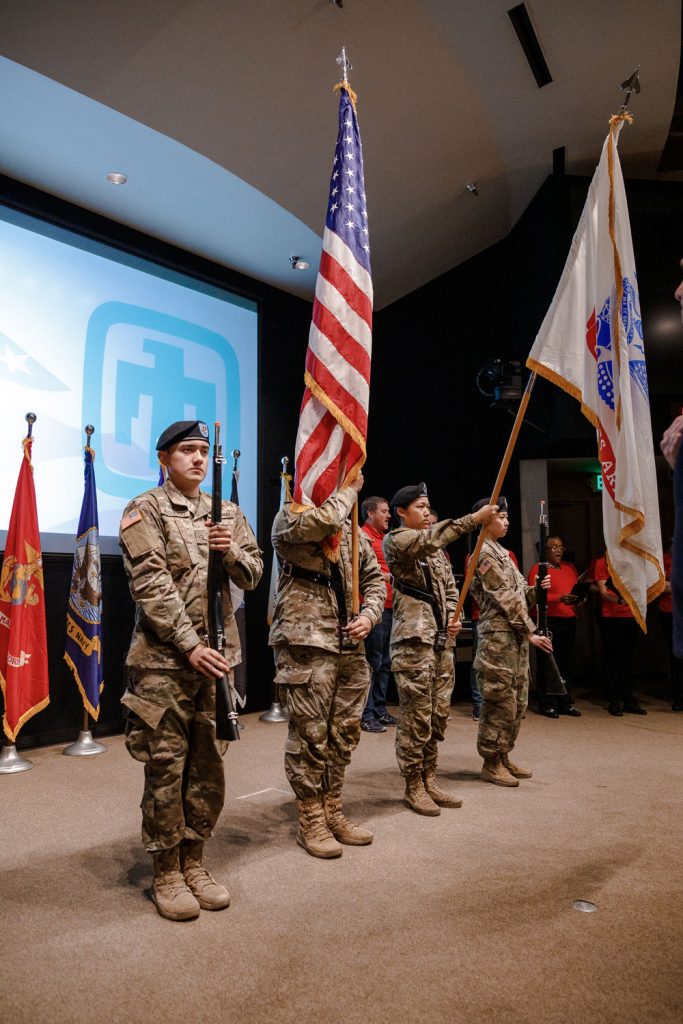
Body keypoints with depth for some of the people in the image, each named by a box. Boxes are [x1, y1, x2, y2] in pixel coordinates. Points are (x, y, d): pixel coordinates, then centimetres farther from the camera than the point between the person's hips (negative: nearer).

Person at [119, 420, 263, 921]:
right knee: (166, 767, 4)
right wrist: (190, 645, -19)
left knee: (209, 765, 12)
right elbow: (151, 584, -13)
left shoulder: (228, 514, 12)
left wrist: (232, 551, -12)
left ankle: (194, 861, 28)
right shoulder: (145, 511, -4)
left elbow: (253, 576, 10)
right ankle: (167, 873, 20)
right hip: (165, 657, -5)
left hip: (218, 653, 5)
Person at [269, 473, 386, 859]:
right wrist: (350, 490, -9)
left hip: (350, 645, 7)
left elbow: (375, 579, 20)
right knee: (311, 734, 1)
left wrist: (369, 615, 2)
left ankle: (333, 811, 30)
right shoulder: (289, 518, -4)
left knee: (345, 733, 14)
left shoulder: (354, 532, 16)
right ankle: (311, 822, 17)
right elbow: (323, 521, -27)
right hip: (305, 643, -7)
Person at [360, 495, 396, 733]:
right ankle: (366, 715, 0)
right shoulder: (363, 537, -8)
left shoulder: (382, 539, 21)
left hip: (388, 607, 9)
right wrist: (389, 576, -15)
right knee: (372, 662, -6)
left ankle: (380, 710, 21)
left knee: (385, 662, 13)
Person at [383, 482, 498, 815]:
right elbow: (431, 538, -25)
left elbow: (450, 586, 21)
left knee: (439, 714, 12)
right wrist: (474, 518, -29)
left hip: (441, 639, 8)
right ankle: (413, 787, 10)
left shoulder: (435, 549, 20)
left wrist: (453, 616, 2)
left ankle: (429, 780, 23)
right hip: (414, 638, -8)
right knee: (417, 716, -3)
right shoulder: (396, 540, -5)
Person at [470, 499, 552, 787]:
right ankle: (491, 763, 8)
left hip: (516, 636, 10)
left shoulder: (501, 552, 19)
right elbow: (506, 598, -16)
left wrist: (536, 589, -1)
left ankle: (503, 757, 24)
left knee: (518, 701, 13)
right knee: (501, 701, -4)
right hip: (498, 637, -10)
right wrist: (530, 632, -15)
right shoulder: (484, 553, -11)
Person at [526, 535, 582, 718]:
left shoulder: (570, 568, 19)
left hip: (569, 620, 6)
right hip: (548, 621, -6)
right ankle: (546, 704, 6)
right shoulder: (538, 569, -3)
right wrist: (559, 598, -22)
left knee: (566, 664, 9)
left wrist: (579, 598, 0)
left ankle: (565, 702, 20)